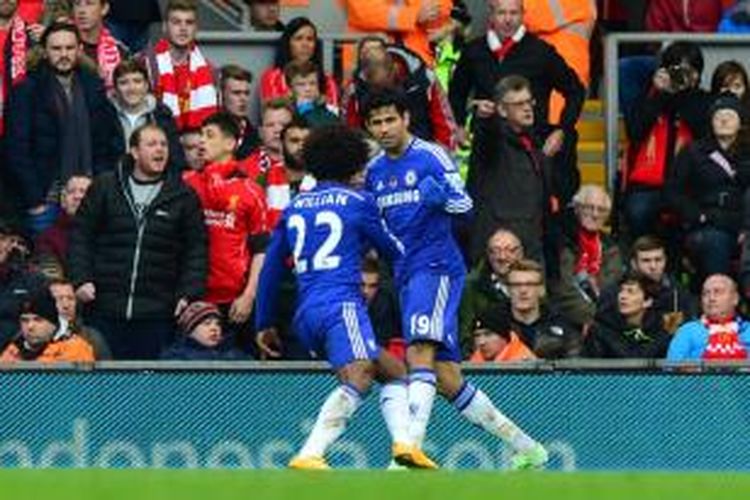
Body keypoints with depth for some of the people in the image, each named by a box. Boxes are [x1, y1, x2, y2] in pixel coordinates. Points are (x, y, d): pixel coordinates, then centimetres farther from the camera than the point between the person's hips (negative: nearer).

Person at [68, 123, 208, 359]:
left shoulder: (183, 196, 6)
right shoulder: (105, 188, 7)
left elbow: (196, 251, 6)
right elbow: (81, 236, 7)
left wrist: (189, 294, -5)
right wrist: (81, 279, -4)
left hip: (157, 313, 0)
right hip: (105, 310, 0)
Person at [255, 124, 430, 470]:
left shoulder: (295, 207, 21)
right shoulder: (357, 202, 6)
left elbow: (270, 269, 21)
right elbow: (393, 251, 19)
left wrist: (265, 324, 28)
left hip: (306, 313, 7)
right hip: (341, 304, -7)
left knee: (394, 372, 16)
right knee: (358, 380, -25)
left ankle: (403, 444, -5)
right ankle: (308, 456, -43)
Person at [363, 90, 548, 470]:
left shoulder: (430, 157, -6)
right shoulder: (374, 170, 14)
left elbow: (464, 205, -13)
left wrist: (443, 196, -33)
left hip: (437, 266, -7)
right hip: (405, 274, 7)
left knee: (420, 353, -26)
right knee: (447, 380, 6)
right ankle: (525, 449, 16)